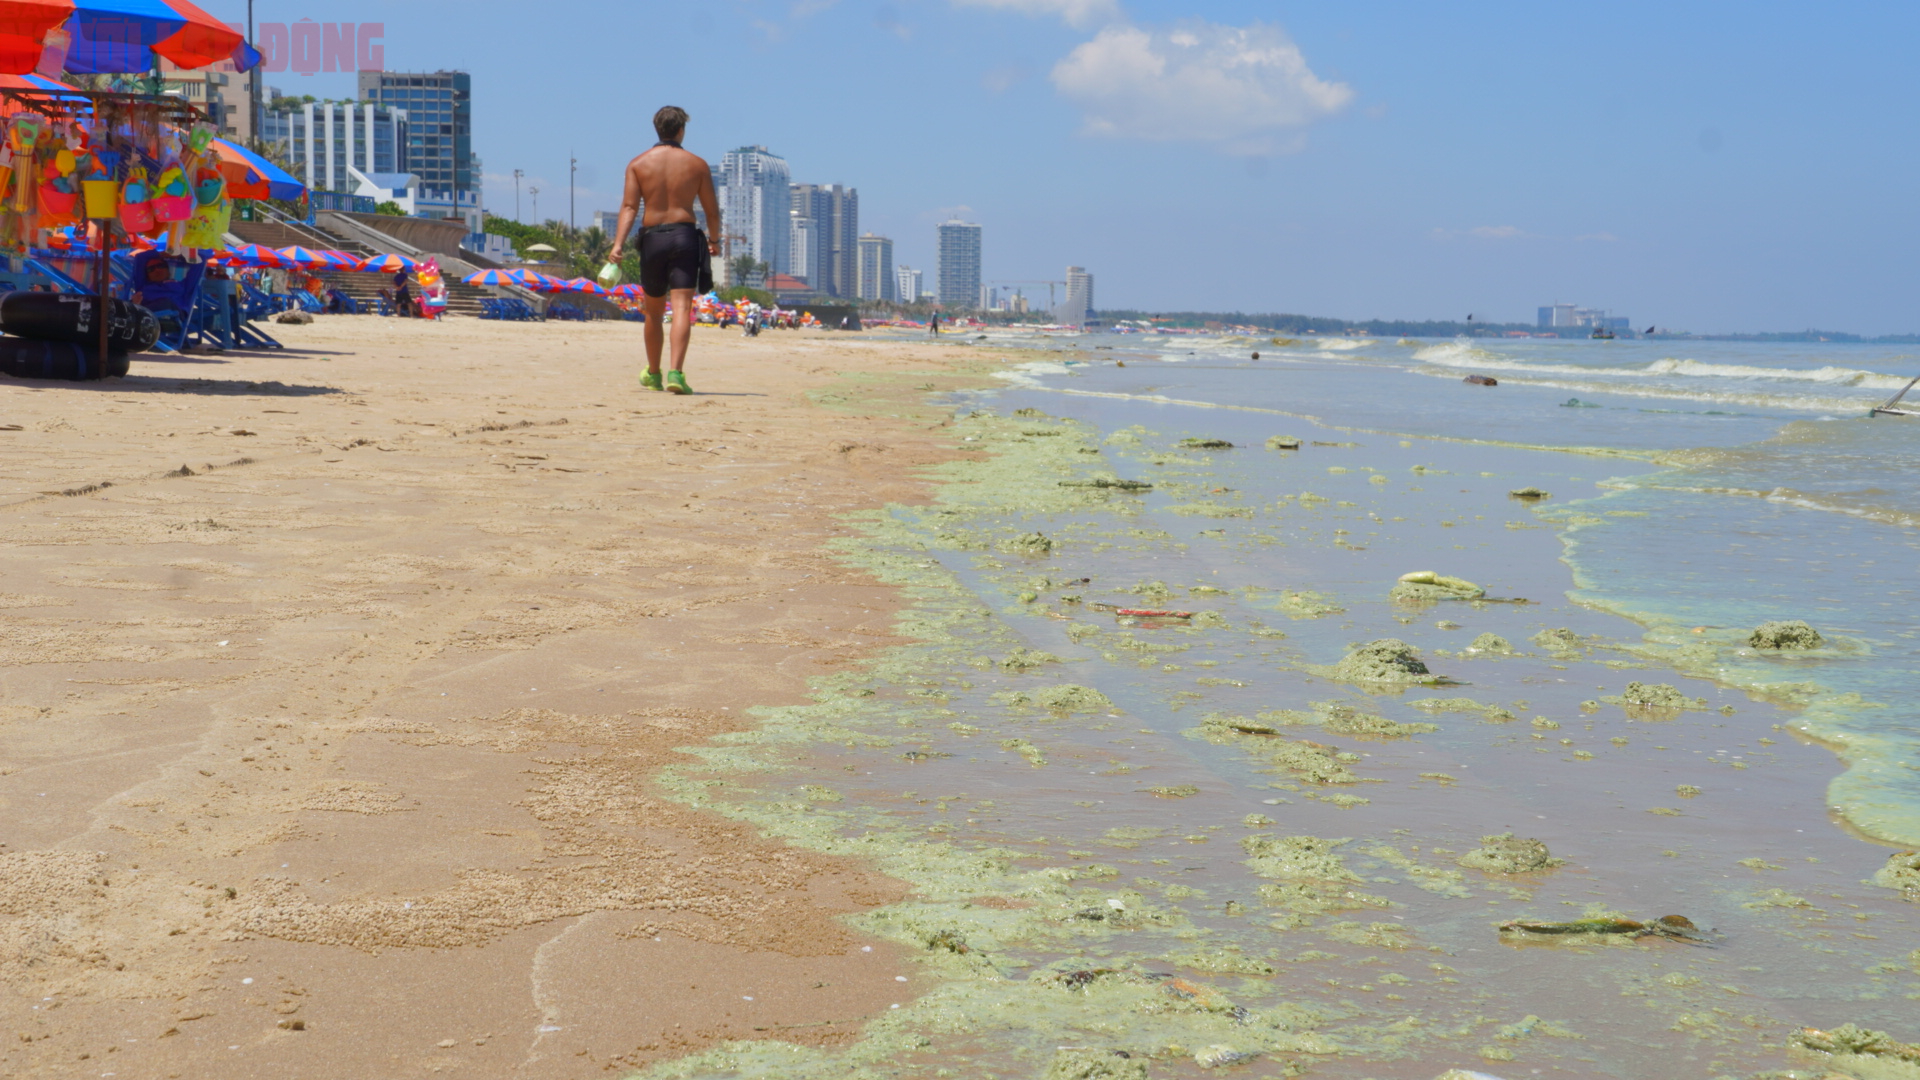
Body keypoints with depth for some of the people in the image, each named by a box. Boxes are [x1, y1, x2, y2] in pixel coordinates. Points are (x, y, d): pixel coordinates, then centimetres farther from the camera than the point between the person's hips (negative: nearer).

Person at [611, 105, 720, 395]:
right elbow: (712, 210, 6)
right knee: (682, 308, -8)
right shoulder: (697, 165, 4)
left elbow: (629, 206, -7)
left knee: (654, 313, 16)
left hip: (652, 238, 2)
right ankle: (675, 372, -24)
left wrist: (619, 243, -13)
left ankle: (653, 375, 28)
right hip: (685, 235, -1)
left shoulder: (638, 164, 4)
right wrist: (714, 240, 22)